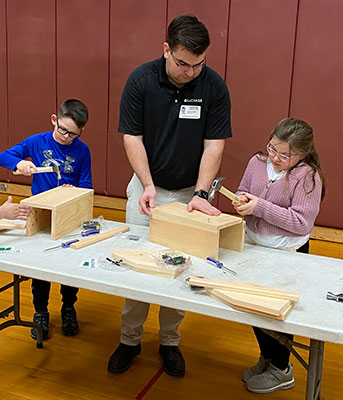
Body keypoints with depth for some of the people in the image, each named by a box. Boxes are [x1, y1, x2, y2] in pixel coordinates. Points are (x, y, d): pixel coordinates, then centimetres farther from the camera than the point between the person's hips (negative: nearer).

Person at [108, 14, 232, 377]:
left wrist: (200, 194, -21)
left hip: (189, 192, 0)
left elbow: (214, 144, -11)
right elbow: (131, 137, -9)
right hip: (147, 188, 0)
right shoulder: (141, 80, -12)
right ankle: (130, 339, 25)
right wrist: (147, 185, -21)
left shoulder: (214, 86, -12)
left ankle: (170, 342, 27)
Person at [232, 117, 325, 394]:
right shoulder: (258, 162, -2)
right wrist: (242, 200, -12)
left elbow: (302, 222, -23)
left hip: (287, 255, -6)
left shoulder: (307, 176, -19)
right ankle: (267, 357, 42)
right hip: (253, 246, 6)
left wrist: (261, 207, -25)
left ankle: (281, 370, 30)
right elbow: (243, 191, 13)